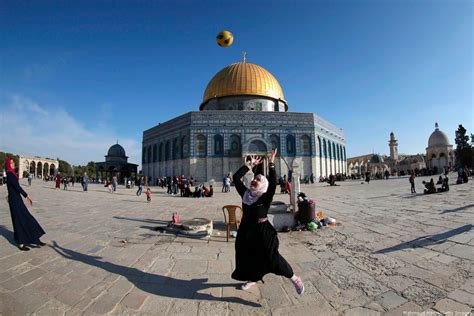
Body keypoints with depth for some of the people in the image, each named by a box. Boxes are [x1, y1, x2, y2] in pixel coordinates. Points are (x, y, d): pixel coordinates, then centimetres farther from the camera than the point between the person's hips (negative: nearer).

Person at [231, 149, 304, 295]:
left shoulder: (266, 197, -13)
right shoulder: (245, 194, -1)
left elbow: (273, 183, -29)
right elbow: (236, 177, -4)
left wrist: (271, 163, -29)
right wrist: (250, 165, -4)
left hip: (263, 230, -5)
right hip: (246, 230, 6)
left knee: (272, 258, -2)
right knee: (246, 257, 19)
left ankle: (294, 278, 20)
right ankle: (252, 279, 47)